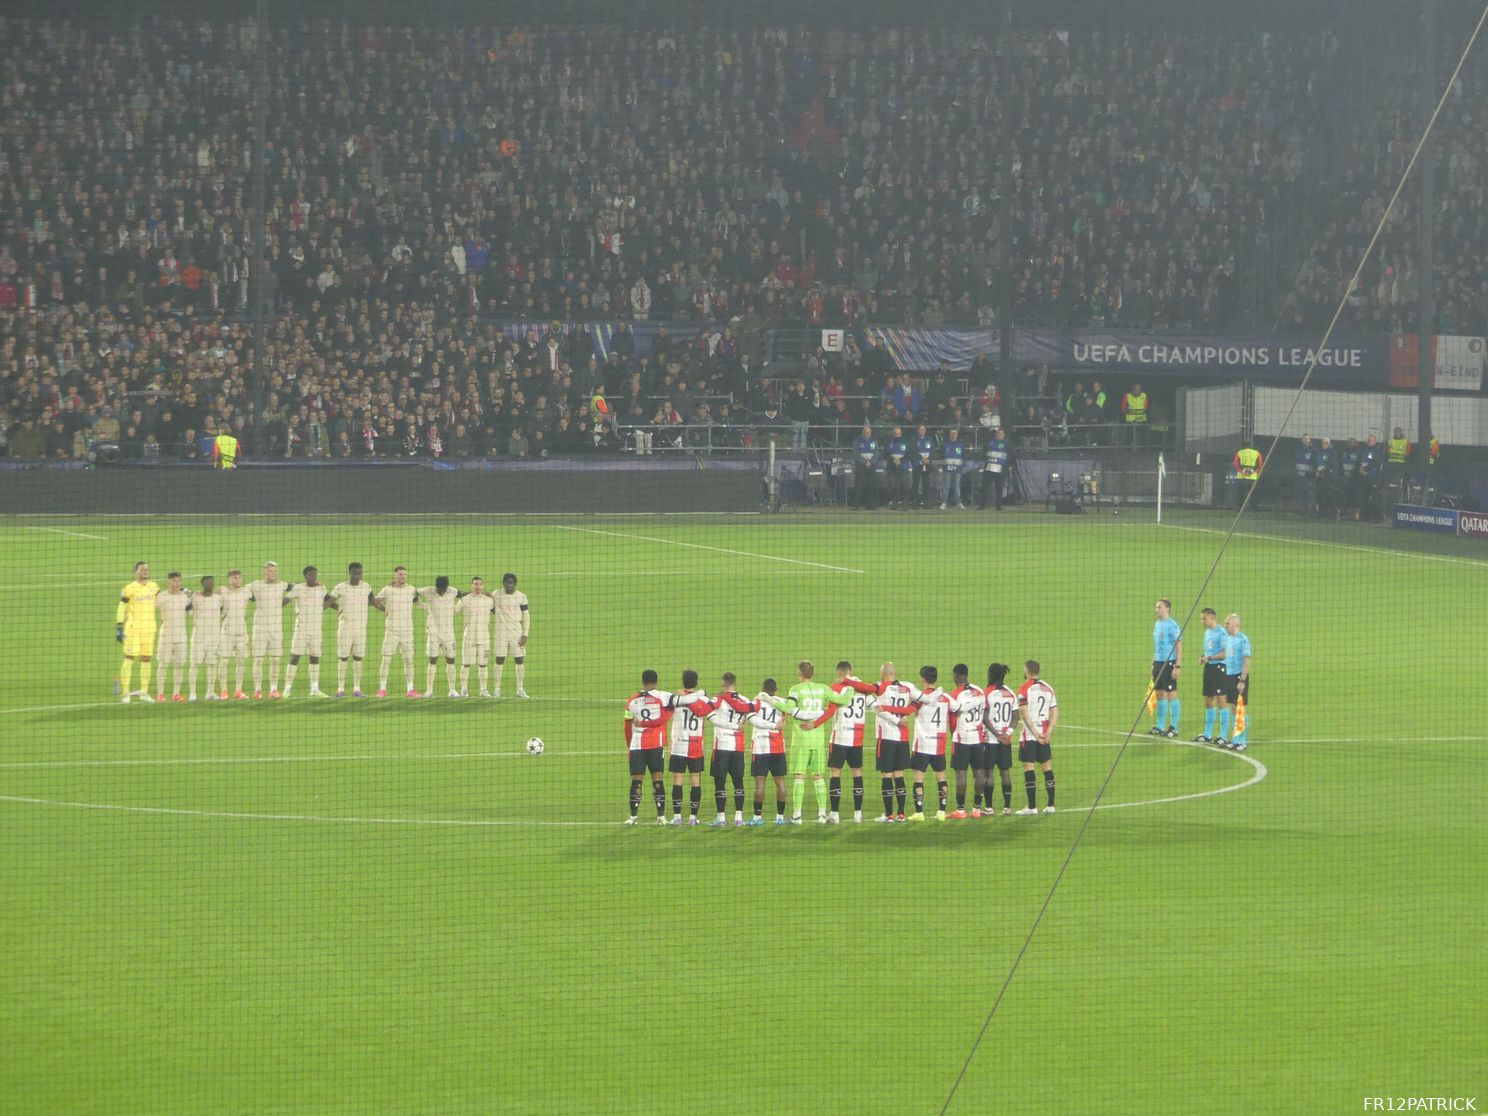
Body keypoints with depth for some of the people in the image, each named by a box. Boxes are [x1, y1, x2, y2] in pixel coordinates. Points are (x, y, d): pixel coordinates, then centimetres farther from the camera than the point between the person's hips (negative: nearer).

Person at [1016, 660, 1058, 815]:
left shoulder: (1024, 688, -9)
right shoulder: (1048, 688, 9)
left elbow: (1024, 714, -15)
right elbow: (1055, 712, 5)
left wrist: (1035, 733, -13)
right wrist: (1048, 732, -1)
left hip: (1029, 734, -5)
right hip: (1044, 734, 5)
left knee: (1029, 768, -3)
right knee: (1047, 767, 10)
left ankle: (1032, 806, -5)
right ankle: (1051, 805, 11)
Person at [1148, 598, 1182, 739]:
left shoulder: (1172, 625, -11)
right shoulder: (1157, 624, 13)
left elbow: (1179, 647, -13)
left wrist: (1177, 666, -18)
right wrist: (1153, 663, 18)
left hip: (1169, 663, -8)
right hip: (1158, 662, 8)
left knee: (1171, 694, -3)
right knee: (1159, 694, 10)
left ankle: (1173, 727, 2)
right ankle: (1160, 727, 16)